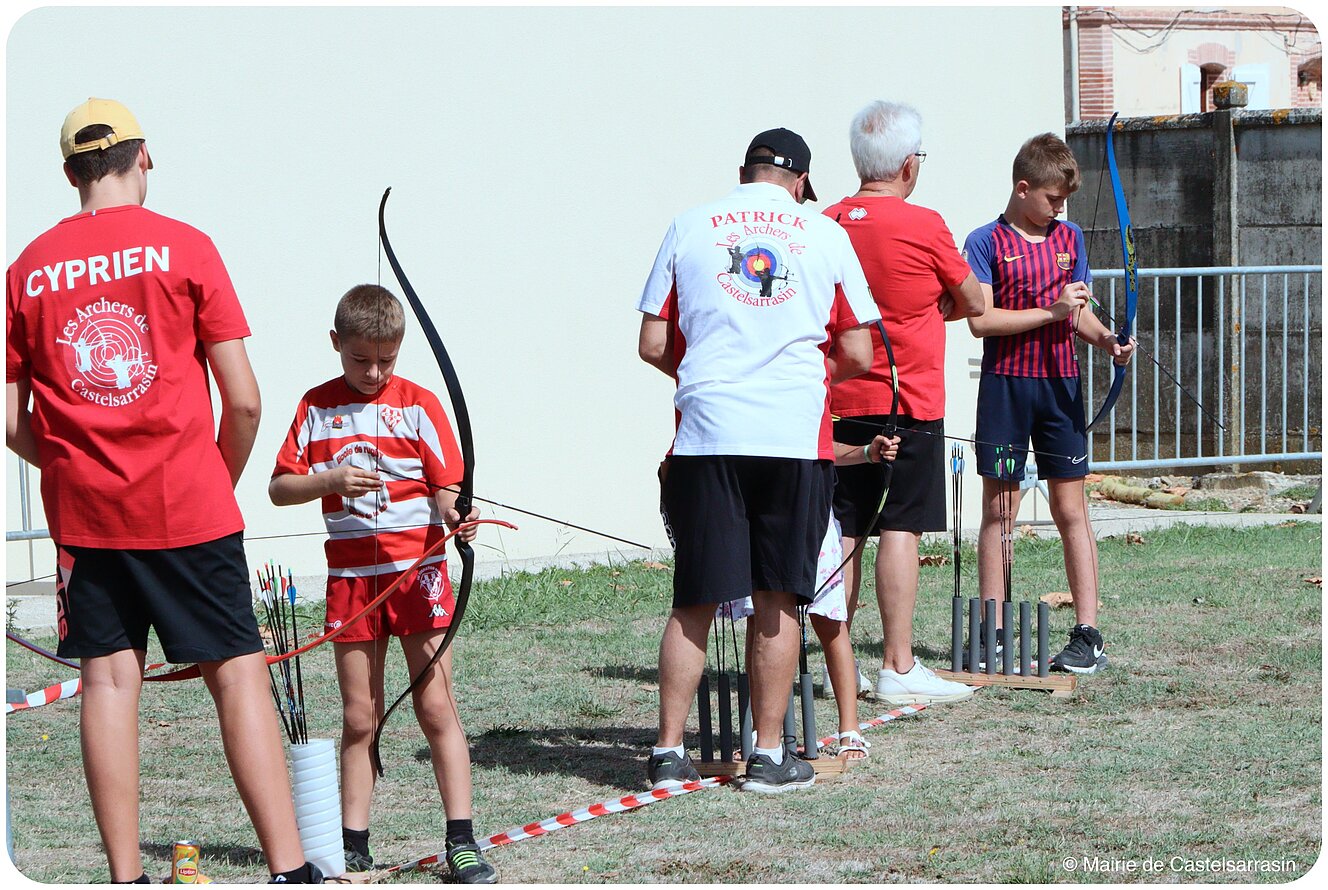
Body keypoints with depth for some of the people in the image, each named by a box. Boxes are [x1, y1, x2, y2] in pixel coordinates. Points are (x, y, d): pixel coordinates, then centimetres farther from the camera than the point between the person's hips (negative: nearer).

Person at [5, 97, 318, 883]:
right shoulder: (185, 248, -3)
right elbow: (244, 401, -5)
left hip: (83, 512, 3)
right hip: (187, 503, -3)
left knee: (109, 678, 7)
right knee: (238, 672, -1)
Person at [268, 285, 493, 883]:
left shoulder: (417, 404, -1)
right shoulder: (317, 406, 5)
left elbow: (445, 489, -4)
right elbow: (279, 488, 4)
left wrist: (456, 517, -26)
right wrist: (330, 481, -14)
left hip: (417, 569, -2)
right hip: (351, 576, 2)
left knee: (435, 706, -4)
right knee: (359, 716, 6)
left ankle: (462, 842, -2)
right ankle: (353, 846, 11)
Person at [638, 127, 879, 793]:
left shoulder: (689, 227, 8)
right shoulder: (824, 234, 8)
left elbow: (653, 346, 6)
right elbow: (858, 355, 6)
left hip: (707, 434, 1)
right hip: (795, 435, -1)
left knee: (695, 600, 5)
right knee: (777, 600, 6)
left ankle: (669, 751, 5)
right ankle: (768, 756, 7)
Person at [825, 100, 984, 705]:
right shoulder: (924, 226, -10)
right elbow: (974, 304, 4)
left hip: (840, 400, 5)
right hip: (908, 402, -5)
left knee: (843, 534, 8)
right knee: (899, 530, -4)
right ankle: (898, 668, -4)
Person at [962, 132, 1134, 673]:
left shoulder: (1069, 238, 11)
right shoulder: (987, 242, -4)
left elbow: (1079, 313, 15)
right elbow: (979, 320, -13)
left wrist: (1107, 339, -6)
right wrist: (1050, 312, -17)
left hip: (1061, 385, 4)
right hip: (1006, 385, -3)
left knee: (1071, 511, 2)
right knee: (999, 512, 2)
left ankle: (1087, 634, 2)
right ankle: (993, 634, 7)